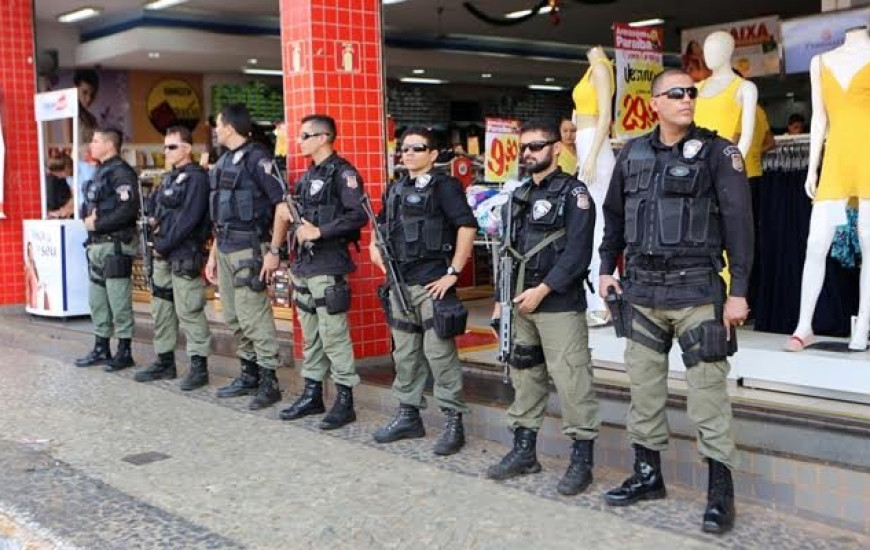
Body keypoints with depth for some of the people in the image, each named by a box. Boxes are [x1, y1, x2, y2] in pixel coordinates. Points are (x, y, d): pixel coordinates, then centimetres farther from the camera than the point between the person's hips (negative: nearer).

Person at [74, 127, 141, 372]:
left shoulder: (121, 172, -12)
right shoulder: (100, 172, 18)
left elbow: (128, 209, -22)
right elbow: (89, 205, 21)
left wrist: (97, 224, -17)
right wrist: (87, 219, -1)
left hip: (116, 245, -10)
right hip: (97, 244, 10)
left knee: (119, 301, -3)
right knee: (97, 299, 15)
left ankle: (124, 352, 5)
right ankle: (101, 349, 25)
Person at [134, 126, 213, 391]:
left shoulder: (196, 177, -9)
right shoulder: (170, 178, 18)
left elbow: (188, 218, -17)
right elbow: (157, 211, 23)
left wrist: (163, 245, -14)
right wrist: (153, 223, 1)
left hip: (184, 256, -9)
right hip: (163, 254, 9)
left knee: (189, 311, -7)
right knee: (161, 308, 13)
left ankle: (199, 367, 0)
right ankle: (165, 362, 24)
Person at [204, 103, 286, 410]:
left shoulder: (257, 159, -10)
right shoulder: (223, 163, 16)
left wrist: (274, 250, -15)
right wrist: (213, 254, 21)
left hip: (247, 249, -9)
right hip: (225, 249, 9)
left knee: (253, 316, -7)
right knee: (233, 318, 12)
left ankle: (269, 382, 0)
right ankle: (249, 376, 22)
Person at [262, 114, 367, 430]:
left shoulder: (342, 173, -9)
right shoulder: (309, 175, 17)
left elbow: (359, 215, -20)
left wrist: (319, 231, -20)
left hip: (328, 267, -9)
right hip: (303, 264, 9)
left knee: (333, 335, -6)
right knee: (310, 335, 14)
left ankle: (345, 401, 2)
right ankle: (312, 395, 23)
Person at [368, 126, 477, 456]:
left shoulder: (443, 186, -7)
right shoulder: (395, 190, 16)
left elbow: (467, 226, -16)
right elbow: (382, 224, 32)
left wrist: (454, 272, -17)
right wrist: (376, 246, 12)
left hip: (432, 283, -7)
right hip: (400, 282, 7)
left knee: (439, 353, -6)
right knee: (404, 353, 13)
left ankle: (453, 422, 3)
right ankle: (408, 415, 25)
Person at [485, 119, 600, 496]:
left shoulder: (573, 192, -3)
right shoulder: (518, 197, 18)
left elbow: (577, 253, -13)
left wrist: (542, 290, -17)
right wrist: (501, 300, 15)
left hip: (560, 304, -7)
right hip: (520, 304, 7)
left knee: (571, 380, -8)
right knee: (525, 377, 13)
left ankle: (582, 460, 1)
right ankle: (524, 451, 23)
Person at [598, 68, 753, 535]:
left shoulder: (717, 152, -3)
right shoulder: (632, 153, 10)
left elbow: (738, 222, -7)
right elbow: (614, 214, 19)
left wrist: (738, 291, -11)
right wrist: (606, 269, 13)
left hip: (696, 290, -4)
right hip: (641, 290, 5)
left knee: (707, 390, -3)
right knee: (643, 384, 11)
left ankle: (721, 489, 7)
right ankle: (647, 475, 25)